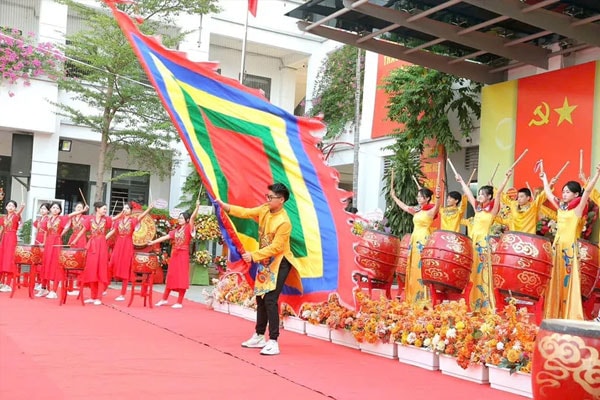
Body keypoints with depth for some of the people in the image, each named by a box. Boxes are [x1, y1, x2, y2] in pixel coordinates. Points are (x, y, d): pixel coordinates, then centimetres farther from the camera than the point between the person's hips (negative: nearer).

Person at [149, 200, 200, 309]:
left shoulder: (188, 228, -4)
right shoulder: (176, 230, 13)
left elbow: (193, 217, -17)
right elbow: (166, 237, 14)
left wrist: (197, 206, -31)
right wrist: (153, 242, 11)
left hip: (183, 255, -6)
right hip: (174, 255, 6)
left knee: (182, 278, -2)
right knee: (171, 277, 13)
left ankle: (179, 302, 3)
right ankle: (164, 299, 24)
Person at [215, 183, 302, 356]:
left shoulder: (284, 222, -23)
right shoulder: (264, 209, 0)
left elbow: (275, 248, -24)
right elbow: (246, 212, -1)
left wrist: (254, 256, -25)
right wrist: (225, 206, -14)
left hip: (279, 263, -8)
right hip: (265, 261, 9)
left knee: (270, 301, -14)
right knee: (260, 299, 15)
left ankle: (273, 342, -9)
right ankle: (259, 337, 27)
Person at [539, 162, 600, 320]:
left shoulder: (578, 208, -4)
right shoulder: (560, 207, 12)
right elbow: (549, 194, 25)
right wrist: (544, 178, 33)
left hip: (570, 248, -6)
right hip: (557, 246, 6)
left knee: (569, 281, -5)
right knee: (556, 281, 9)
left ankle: (570, 317, -2)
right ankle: (554, 314, 16)